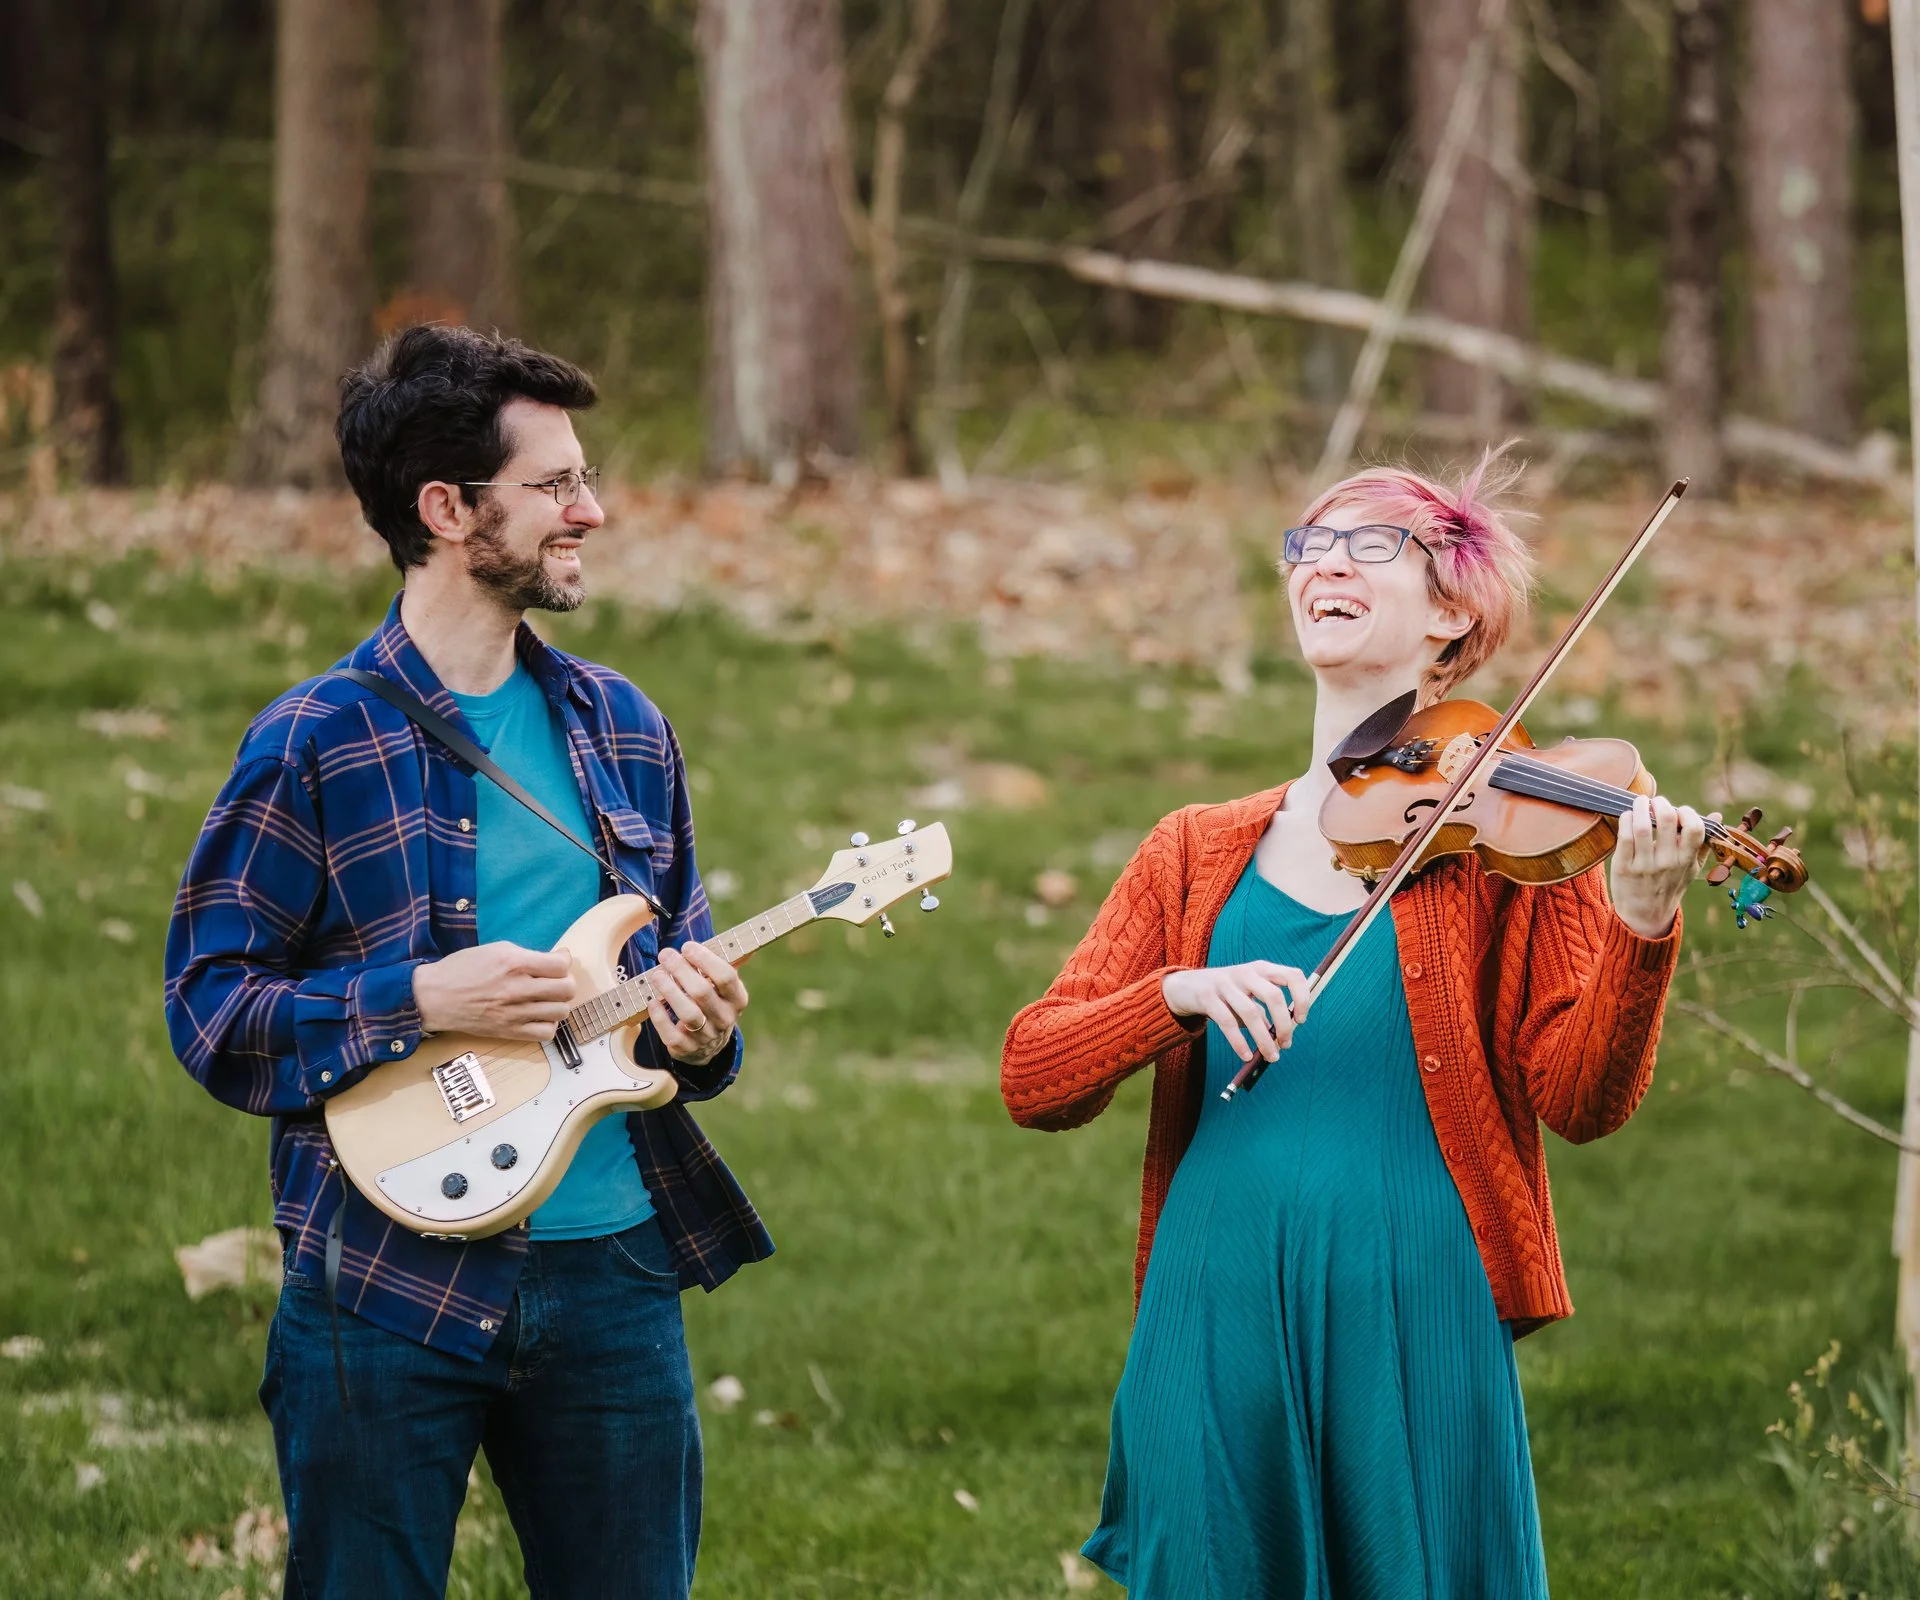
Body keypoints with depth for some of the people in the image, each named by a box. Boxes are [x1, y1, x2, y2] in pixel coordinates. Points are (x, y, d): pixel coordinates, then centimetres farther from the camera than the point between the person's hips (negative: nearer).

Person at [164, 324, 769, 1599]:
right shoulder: (318, 743, -7)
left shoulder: (622, 729, 10)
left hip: (612, 1269, 5)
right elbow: (209, 1007, -7)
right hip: (390, 1278, -5)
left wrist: (699, 1025, -4)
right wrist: (420, 1002, -19)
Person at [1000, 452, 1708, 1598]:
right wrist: (1182, 991, -15)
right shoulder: (1202, 852, 11)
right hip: (1218, 1319, 3)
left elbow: (1581, 1101, -8)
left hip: (1415, 1325, -2)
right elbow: (1031, 1080, 3)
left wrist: (1640, 926, -24)